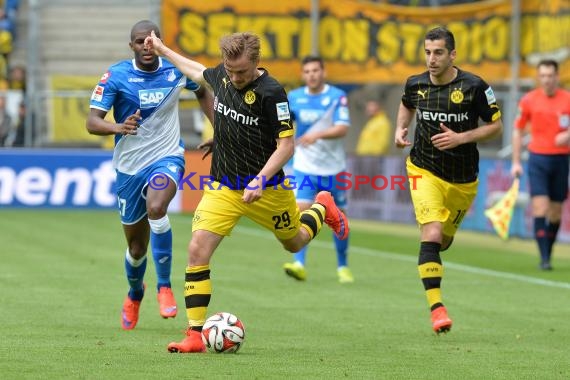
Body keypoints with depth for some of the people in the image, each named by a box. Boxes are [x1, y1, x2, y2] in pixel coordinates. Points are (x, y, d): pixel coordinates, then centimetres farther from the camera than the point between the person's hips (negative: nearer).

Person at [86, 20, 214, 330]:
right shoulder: (116, 76, -10)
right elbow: (92, 122, -15)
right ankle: (134, 294, 44)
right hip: (129, 165, 1)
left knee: (156, 208, -34)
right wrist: (118, 127, -35)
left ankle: (164, 287, -21)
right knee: (136, 246, 10)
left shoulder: (176, 70, -4)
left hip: (167, 158, -1)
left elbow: (203, 93, 17)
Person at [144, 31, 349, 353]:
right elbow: (198, 71, 22)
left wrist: (260, 180, -30)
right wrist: (162, 50, 30)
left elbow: (286, 145, -19)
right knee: (198, 250, -14)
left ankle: (322, 208, 56)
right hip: (222, 188, 4)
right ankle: (195, 335, -10)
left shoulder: (271, 93, -21)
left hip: (266, 189, -4)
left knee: (295, 243, 21)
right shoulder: (222, 75, -4)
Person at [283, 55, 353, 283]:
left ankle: (342, 266, 25)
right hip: (304, 167, 1)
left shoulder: (337, 96, -7)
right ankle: (299, 265, -25)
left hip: (333, 168, -1)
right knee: (301, 210, -18)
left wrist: (318, 135, -33)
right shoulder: (294, 97, 2)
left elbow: (343, 128, -19)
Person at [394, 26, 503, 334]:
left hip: (463, 180, 1)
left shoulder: (473, 86, -15)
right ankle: (436, 306, -20)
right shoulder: (415, 84, -5)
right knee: (432, 233, -20)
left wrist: (461, 138, -20)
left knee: (445, 238, 17)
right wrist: (400, 129, 1)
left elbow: (496, 126, -7)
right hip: (425, 171, -1)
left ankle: (428, 259, 54)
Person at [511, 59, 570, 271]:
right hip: (538, 158, -1)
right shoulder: (529, 100, 0)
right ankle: (544, 259, -13)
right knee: (540, 208, -12)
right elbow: (518, 131, 10)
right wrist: (516, 162, 6)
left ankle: (548, 253, 21)